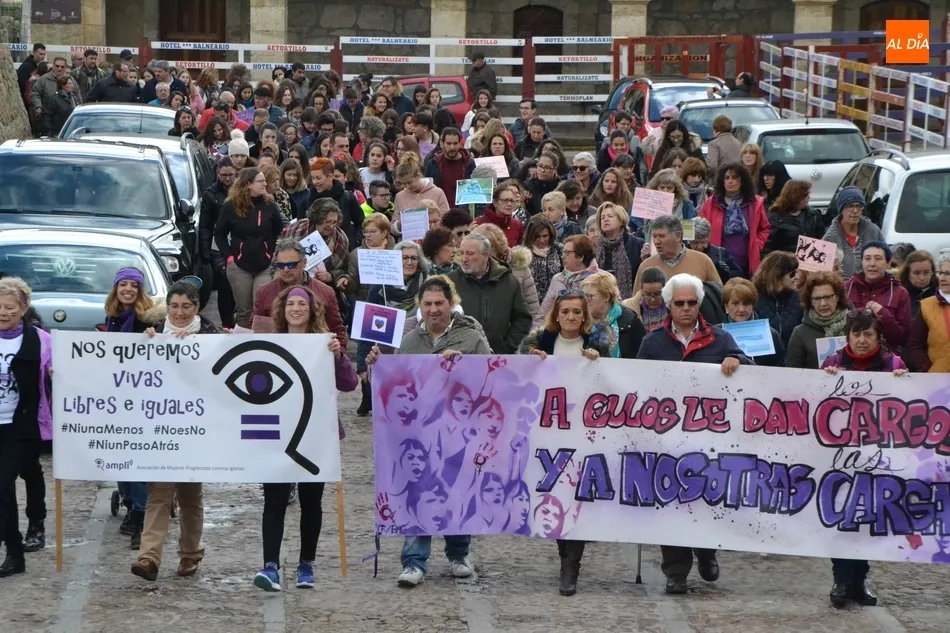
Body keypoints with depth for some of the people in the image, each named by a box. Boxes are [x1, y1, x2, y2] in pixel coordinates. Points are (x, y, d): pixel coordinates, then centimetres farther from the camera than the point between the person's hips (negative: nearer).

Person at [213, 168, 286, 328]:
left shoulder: (269, 205, 1)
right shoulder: (231, 206, -4)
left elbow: (280, 231, 9)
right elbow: (219, 234, 4)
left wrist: (275, 255, -1)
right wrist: (228, 256, -5)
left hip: (266, 266, 0)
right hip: (239, 266, 0)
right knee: (244, 310, 11)